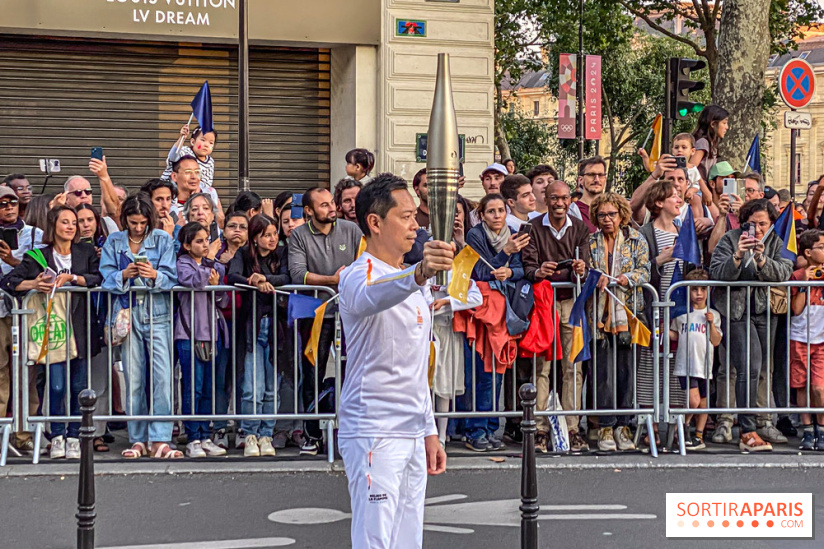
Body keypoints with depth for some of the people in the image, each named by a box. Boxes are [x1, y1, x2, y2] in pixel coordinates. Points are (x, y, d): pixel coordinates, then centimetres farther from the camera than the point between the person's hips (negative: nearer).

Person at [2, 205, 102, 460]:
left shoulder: (86, 252, 9)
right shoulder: (38, 257, 5)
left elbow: (99, 278, -7)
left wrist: (71, 278, -16)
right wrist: (33, 284, -17)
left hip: (80, 327, 1)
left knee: (78, 385, 2)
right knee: (56, 385, -8)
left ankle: (74, 436, 12)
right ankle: (57, 436, 6)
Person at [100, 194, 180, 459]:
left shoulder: (163, 239, 7)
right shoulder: (114, 242, 11)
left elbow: (171, 277, -2)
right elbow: (106, 277, 3)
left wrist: (154, 275, -22)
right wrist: (124, 275, -16)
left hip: (157, 313, -1)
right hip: (128, 313, 1)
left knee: (162, 375, -12)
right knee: (133, 378, 1)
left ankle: (159, 440, -12)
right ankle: (138, 440, 8)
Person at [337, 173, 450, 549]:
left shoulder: (412, 284, 18)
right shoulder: (359, 275, -10)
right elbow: (367, 298, -38)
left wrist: (430, 431, 20)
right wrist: (418, 274, -57)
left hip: (412, 434, 9)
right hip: (374, 433, -9)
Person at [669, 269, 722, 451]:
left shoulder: (713, 315, 7)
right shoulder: (681, 313, 5)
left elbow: (716, 341, 3)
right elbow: (675, 335, 12)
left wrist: (711, 323, -9)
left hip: (704, 366, 2)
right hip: (686, 365, -2)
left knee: (703, 403, 8)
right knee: (694, 401, -14)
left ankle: (698, 436, 23)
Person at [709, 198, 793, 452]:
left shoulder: (777, 243, 8)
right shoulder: (730, 240, -3)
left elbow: (784, 272, -8)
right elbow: (717, 273, -12)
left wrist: (762, 260, -24)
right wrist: (738, 257, -27)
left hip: (765, 310, 4)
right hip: (736, 310, -4)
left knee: (764, 369, 8)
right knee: (749, 367, -15)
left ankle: (764, 422, 21)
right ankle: (747, 432, -15)